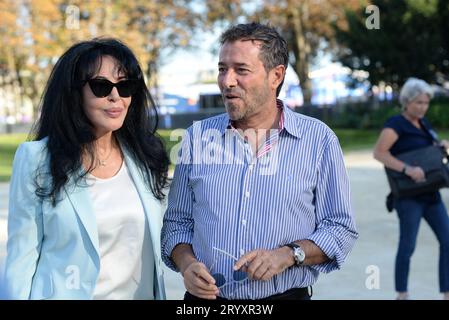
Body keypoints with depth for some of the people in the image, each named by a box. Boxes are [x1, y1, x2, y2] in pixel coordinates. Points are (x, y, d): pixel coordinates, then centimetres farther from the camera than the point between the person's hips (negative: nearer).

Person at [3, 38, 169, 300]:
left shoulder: (145, 157, 1)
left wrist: (158, 294, 6)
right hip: (68, 293, -4)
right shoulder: (36, 159, -11)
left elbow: (152, 246, 8)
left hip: (142, 292, 4)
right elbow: (22, 258, -11)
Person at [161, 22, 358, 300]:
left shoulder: (318, 139, -4)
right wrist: (187, 264, -13)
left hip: (287, 294, -1)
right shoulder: (198, 137, 2)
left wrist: (288, 255, -18)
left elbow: (341, 228, -3)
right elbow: (177, 223, 6)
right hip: (205, 297, 2)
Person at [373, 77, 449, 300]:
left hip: (430, 193, 8)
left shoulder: (423, 123, 14)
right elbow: (379, 152, -22)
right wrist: (407, 169, -29)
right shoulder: (396, 124, -10)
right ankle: (402, 295, 10)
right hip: (408, 195, -8)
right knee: (408, 245, -3)